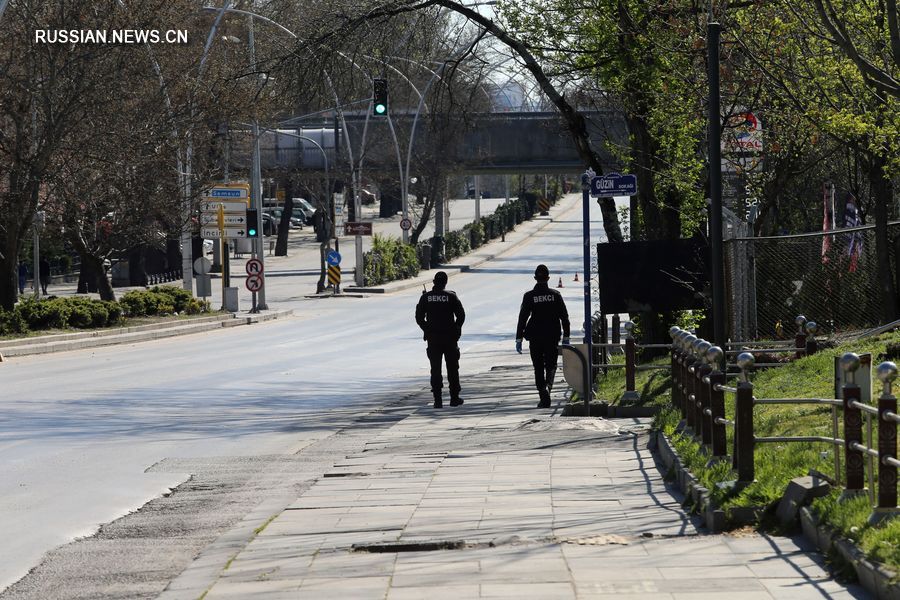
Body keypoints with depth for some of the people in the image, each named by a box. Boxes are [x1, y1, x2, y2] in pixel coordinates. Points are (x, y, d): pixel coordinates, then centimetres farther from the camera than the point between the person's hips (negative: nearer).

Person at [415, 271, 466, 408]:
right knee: (452, 368, 10)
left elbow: (419, 317, -1)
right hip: (449, 337, -1)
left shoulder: (426, 297, -1)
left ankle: (437, 400, -4)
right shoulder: (451, 296, -5)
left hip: (432, 337, 1)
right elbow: (461, 315, -6)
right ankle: (454, 398, 12)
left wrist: (427, 330, 10)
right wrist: (456, 329, 7)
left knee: (435, 369, 3)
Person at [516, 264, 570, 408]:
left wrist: (519, 339, -3)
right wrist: (566, 337, 9)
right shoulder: (555, 295, -2)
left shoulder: (529, 296, -6)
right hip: (552, 337, 1)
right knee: (551, 365, 12)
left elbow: (522, 318, -7)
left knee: (538, 368, 8)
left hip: (535, 337, -1)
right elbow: (564, 317, 1)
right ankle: (548, 385, -19)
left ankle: (544, 398, 2)